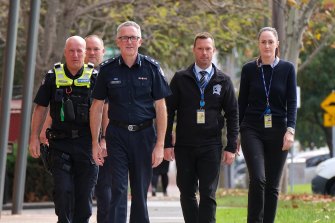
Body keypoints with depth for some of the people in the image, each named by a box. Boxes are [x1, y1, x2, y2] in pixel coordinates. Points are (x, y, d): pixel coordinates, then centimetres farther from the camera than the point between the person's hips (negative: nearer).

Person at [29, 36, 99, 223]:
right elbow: (40, 108, 9)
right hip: (60, 142, 0)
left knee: (85, 192, 4)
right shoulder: (53, 77, 5)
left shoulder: (95, 77, 3)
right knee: (63, 191, -6)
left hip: (86, 142, 0)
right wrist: (34, 137, 4)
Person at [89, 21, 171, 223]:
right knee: (117, 190, -6)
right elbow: (97, 107, 7)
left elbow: (160, 107, 0)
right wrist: (95, 143, 1)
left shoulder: (151, 68, 0)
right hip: (117, 135, 0)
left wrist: (160, 145, -6)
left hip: (144, 134, 0)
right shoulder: (108, 69, 2)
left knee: (140, 192, 7)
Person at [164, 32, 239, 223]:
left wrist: (231, 147, 0)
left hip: (211, 147, -1)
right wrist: (167, 144, -3)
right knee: (187, 193, 5)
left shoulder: (223, 81, 5)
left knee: (208, 194, -6)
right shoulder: (180, 79, 5)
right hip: (184, 146, 1)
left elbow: (232, 115, 7)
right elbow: (168, 112, 4)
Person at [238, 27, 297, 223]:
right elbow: (242, 102, 8)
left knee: (272, 185, 3)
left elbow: (292, 102, -1)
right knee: (257, 179, -18)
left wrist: (290, 130, -13)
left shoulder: (287, 69, 3)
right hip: (252, 131, -1)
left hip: (277, 132, 1)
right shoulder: (249, 69, 4)